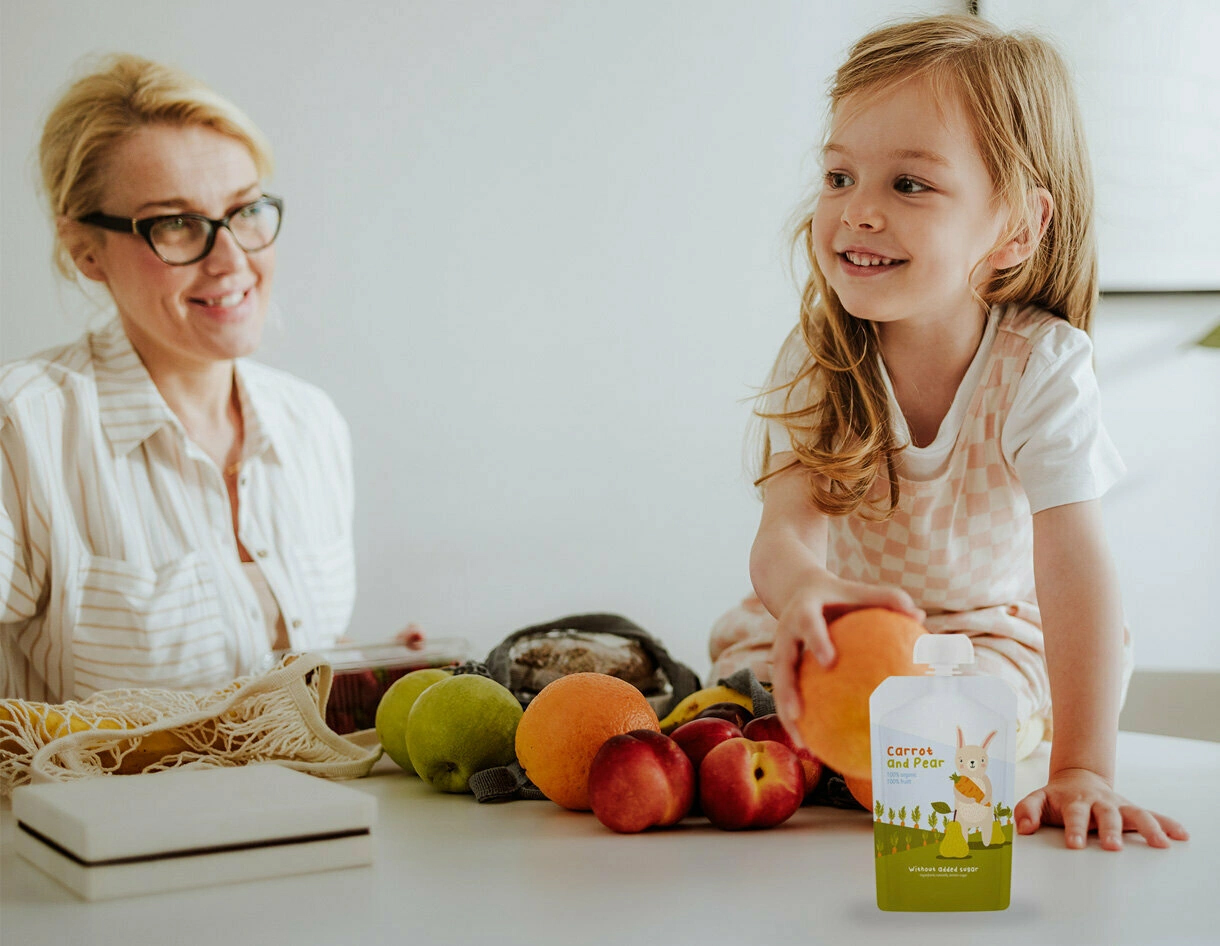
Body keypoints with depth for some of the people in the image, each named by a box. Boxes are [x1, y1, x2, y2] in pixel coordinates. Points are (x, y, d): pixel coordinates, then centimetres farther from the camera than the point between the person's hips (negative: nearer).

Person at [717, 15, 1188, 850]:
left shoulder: (1040, 367, -25)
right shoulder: (816, 360, -16)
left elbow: (1076, 568, -32)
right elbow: (786, 525, -29)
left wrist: (1083, 771, -41)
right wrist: (800, 586, -57)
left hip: (996, 633, -2)